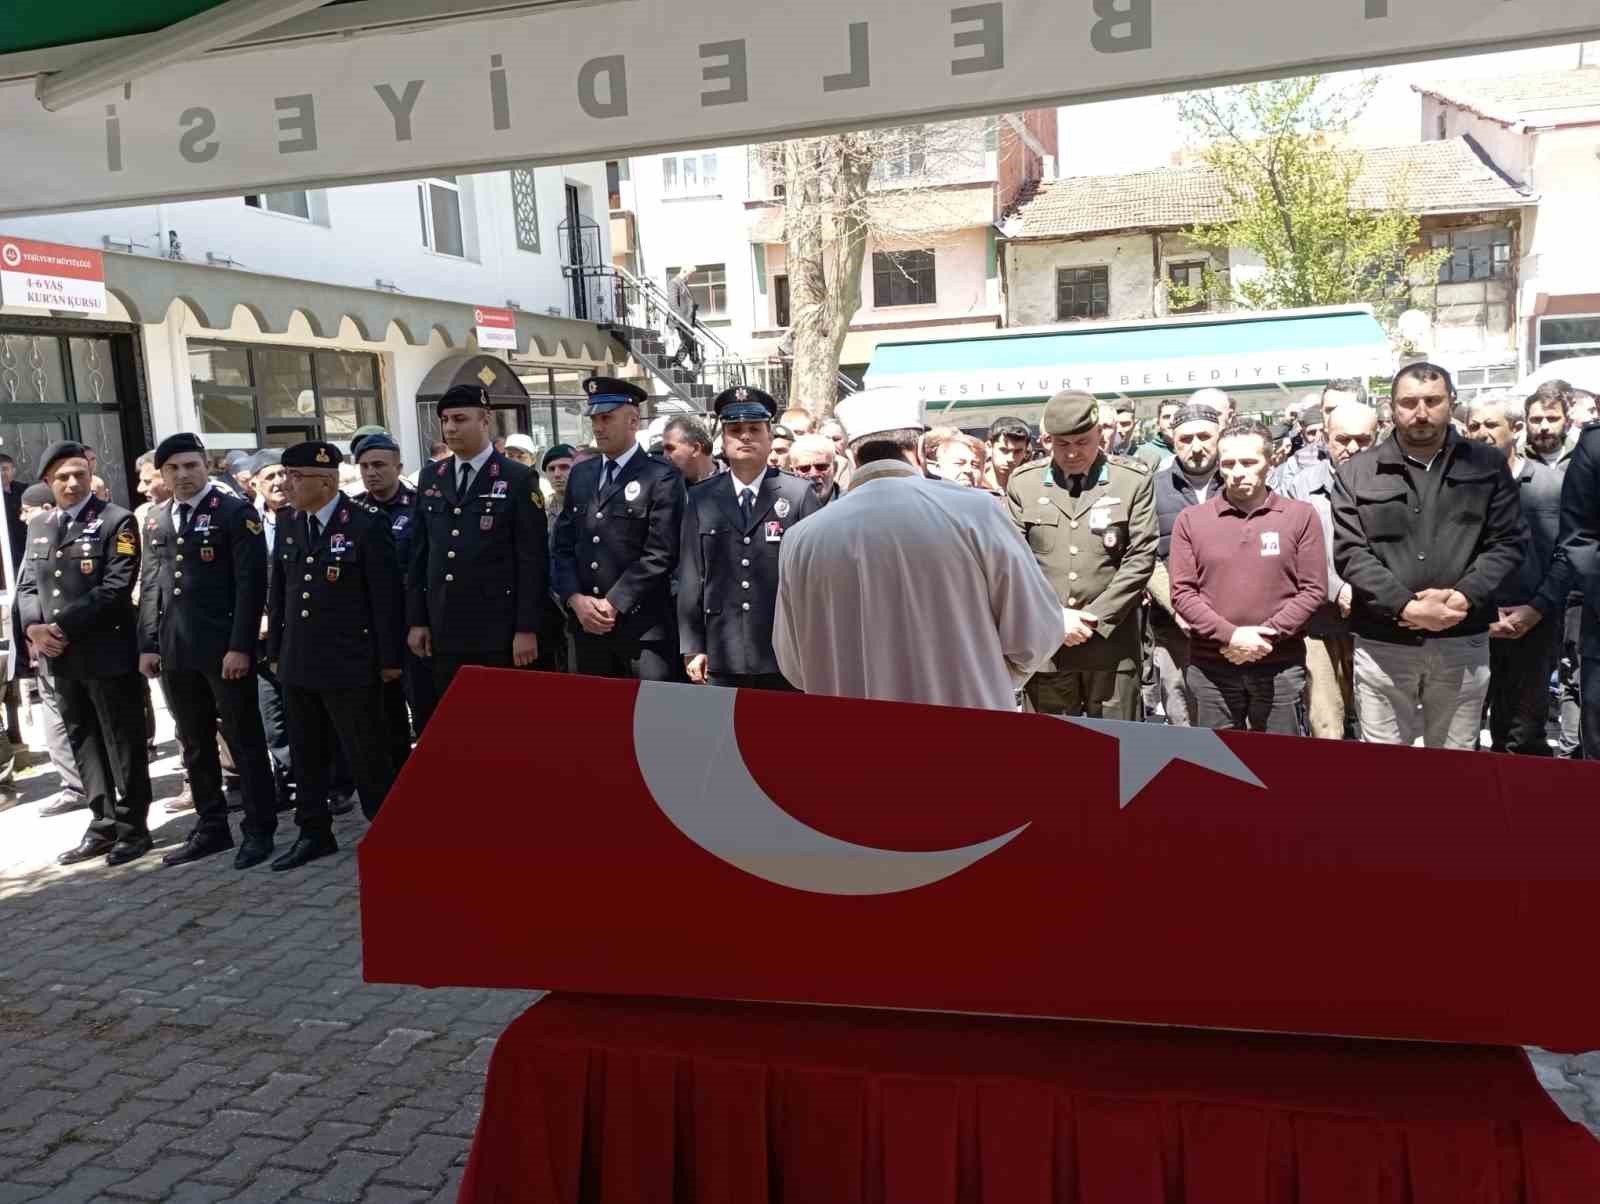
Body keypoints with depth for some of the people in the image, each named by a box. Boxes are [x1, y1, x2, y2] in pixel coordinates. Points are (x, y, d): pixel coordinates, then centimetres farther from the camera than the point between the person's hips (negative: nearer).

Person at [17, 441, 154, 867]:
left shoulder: (116, 521, -7)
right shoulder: (38, 526, 13)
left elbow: (116, 588, -15)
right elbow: (27, 584, 13)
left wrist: (63, 627, -17)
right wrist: (32, 626, -7)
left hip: (107, 652, -6)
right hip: (61, 657, 7)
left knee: (123, 744, 3)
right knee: (84, 743, 13)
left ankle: (133, 827, 14)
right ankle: (104, 825, 24)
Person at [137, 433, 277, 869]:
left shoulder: (235, 512, -5)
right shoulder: (154, 520, 14)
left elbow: (251, 584, -11)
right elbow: (150, 587, 16)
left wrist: (240, 646, -16)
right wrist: (148, 644, 8)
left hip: (225, 648, -6)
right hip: (175, 651, 6)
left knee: (244, 740, 2)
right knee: (196, 745, 12)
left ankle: (259, 829, 10)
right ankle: (211, 827, 23)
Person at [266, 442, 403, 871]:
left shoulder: (367, 523, -11)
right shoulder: (288, 526, 9)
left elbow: (386, 595, -11)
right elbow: (278, 593, 16)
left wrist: (390, 658, -10)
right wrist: (275, 653, 15)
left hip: (350, 663, -6)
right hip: (298, 663, 6)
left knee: (366, 755, 2)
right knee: (306, 755, 15)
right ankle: (314, 833, 28)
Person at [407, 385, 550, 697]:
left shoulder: (518, 478, -4)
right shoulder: (430, 478, 11)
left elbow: (533, 559, -8)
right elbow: (418, 554, 13)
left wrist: (527, 628, -12)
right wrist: (417, 620, 9)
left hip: (499, 632, -4)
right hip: (444, 633, 5)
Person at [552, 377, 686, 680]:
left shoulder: (662, 478, -5)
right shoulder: (580, 474, 13)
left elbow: (660, 555, -12)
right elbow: (563, 545, 12)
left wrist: (613, 604, -13)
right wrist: (575, 598, -4)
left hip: (644, 628, -5)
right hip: (587, 625, 5)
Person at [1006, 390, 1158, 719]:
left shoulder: (1134, 480, 2)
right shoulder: (1023, 482, 6)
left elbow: (1141, 558, -3)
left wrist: (1094, 618, -10)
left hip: (1111, 643, -1)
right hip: (1045, 644, 1)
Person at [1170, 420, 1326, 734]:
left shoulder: (1301, 515, 2)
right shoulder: (1191, 519, 4)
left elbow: (1314, 589, -2)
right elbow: (1182, 592, -2)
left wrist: (1269, 635, -12)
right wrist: (1230, 636, -13)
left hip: (1281, 666, 0)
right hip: (1210, 667, 1)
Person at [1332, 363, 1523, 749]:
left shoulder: (1488, 465, 6)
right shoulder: (1357, 472, 2)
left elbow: (1507, 542, 2)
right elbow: (1349, 552, -5)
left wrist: (1464, 596, -14)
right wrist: (1406, 606, -16)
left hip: (1463, 642, 1)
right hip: (1382, 643, -1)